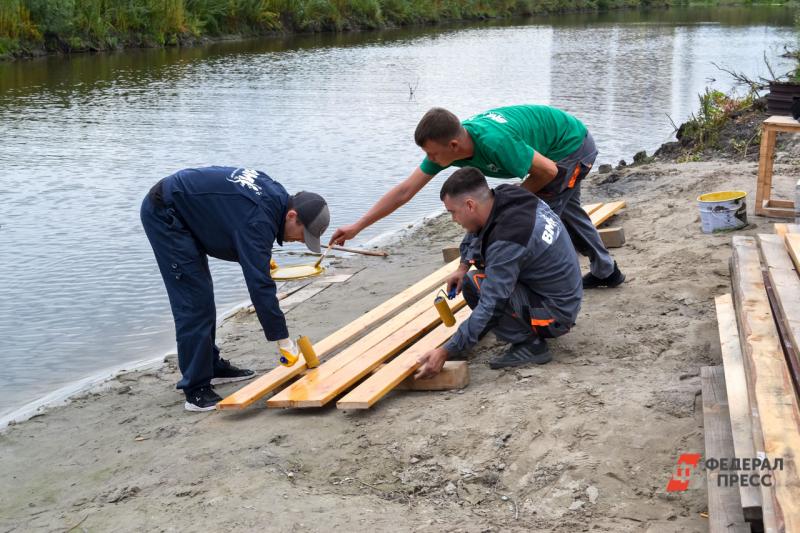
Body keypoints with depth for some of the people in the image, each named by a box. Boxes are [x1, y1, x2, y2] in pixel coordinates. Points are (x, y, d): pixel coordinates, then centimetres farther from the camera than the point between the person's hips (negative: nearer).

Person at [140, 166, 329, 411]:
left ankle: (211, 366, 29)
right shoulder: (258, 219, -28)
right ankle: (196, 390, -7)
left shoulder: (275, 195, 0)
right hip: (163, 213, -10)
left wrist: (260, 258, 11)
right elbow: (260, 284, -32)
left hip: (181, 211, 10)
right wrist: (283, 339, -27)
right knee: (194, 301, -11)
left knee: (201, 293, 17)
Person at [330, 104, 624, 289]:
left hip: (572, 146, -9)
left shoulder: (494, 142, -42)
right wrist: (357, 226, -15)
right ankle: (605, 270, 46)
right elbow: (404, 191, -13)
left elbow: (548, 170, -29)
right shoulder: (447, 144, -17)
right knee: (564, 209, 27)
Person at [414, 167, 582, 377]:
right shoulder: (505, 195, -6)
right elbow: (476, 233, 16)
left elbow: (490, 308, -28)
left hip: (555, 313, -9)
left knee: (473, 284, -21)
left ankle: (530, 344, -8)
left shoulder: (507, 244, -30)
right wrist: (463, 266, 2)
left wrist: (445, 352, -24)